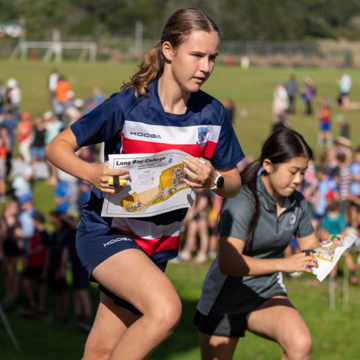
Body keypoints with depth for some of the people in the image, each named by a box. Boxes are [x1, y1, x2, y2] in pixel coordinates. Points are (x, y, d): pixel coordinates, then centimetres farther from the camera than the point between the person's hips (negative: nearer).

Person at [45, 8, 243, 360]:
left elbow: (234, 183, 7)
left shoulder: (212, 114, -2)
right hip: (106, 232, -5)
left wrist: (212, 180, -17)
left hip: (158, 246, 5)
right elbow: (57, 146, -8)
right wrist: (92, 173, -29)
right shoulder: (127, 106, -16)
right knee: (165, 308, -30)